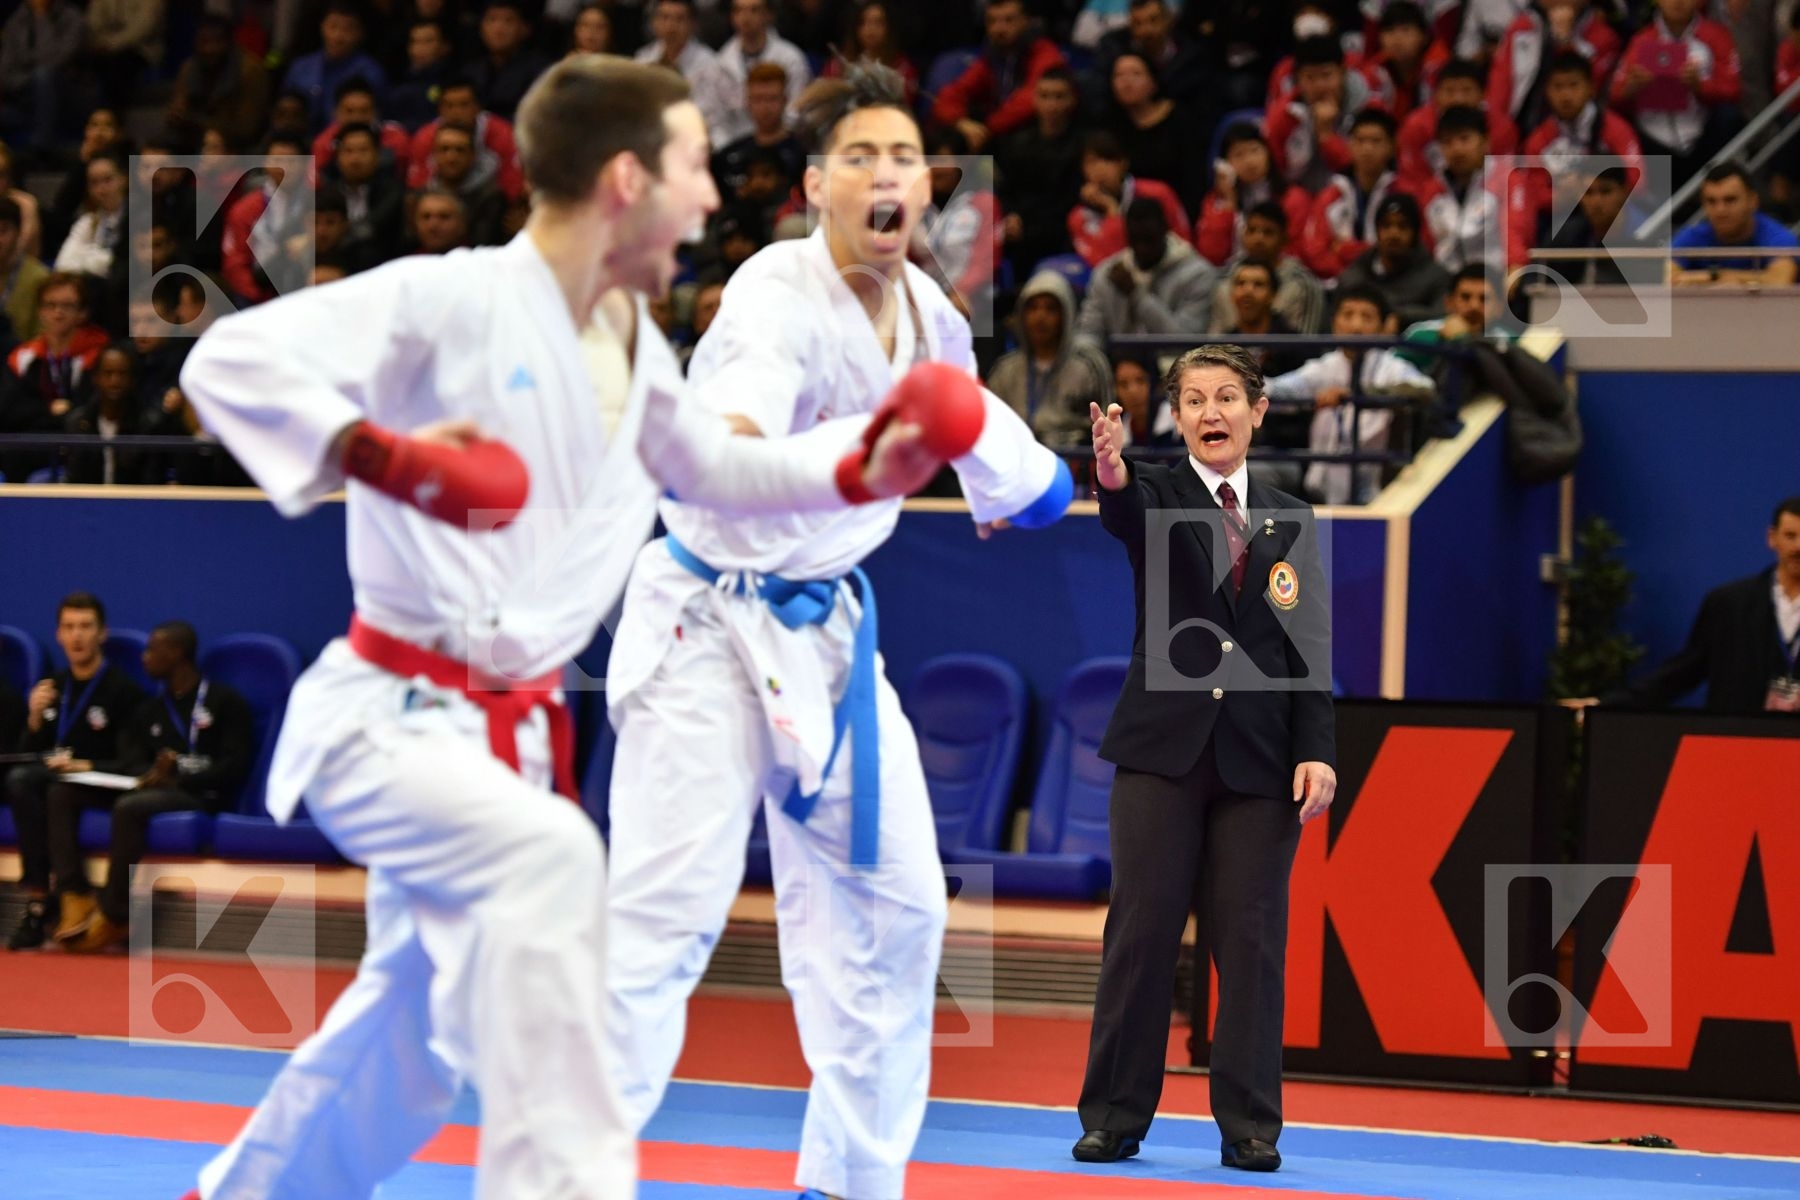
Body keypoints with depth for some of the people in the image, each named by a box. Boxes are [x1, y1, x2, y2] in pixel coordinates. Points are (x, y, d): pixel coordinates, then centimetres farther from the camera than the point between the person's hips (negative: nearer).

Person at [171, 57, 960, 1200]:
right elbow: (231, 358, -24)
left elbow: (712, 465, 23)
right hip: (389, 714, -8)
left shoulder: (635, 345, 7)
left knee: (411, 1039, 18)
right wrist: (376, 452, -38)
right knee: (549, 859, -35)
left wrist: (857, 469, 7)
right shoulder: (448, 302, -18)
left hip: (510, 725, 8)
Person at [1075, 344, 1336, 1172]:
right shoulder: (1158, 496, 4)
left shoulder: (1291, 523, 12)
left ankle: (1249, 1126, 6)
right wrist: (1112, 474, -46)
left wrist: (1316, 751, -4)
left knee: (1252, 939, 1)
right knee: (1142, 928, -1)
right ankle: (1115, 1118, 5)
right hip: (1164, 748, -2)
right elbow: (1127, 512, -22)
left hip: (1258, 760, 2)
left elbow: (1308, 649, 8)